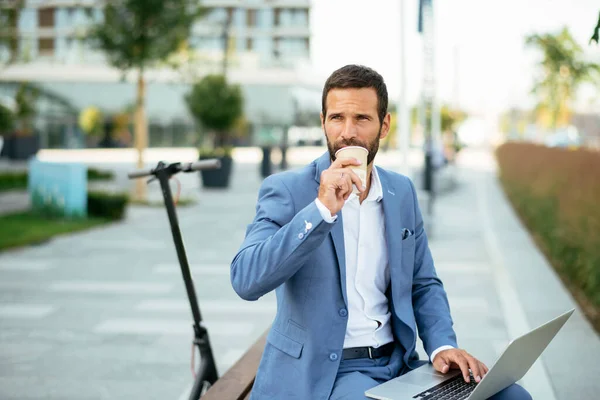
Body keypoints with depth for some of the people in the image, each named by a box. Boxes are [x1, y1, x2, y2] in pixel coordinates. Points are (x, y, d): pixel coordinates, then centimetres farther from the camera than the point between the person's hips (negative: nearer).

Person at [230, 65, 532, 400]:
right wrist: (322, 209, -27)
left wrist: (442, 346, -3)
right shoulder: (286, 190, -7)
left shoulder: (402, 191, 9)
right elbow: (246, 280, -20)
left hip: (397, 363, 5)